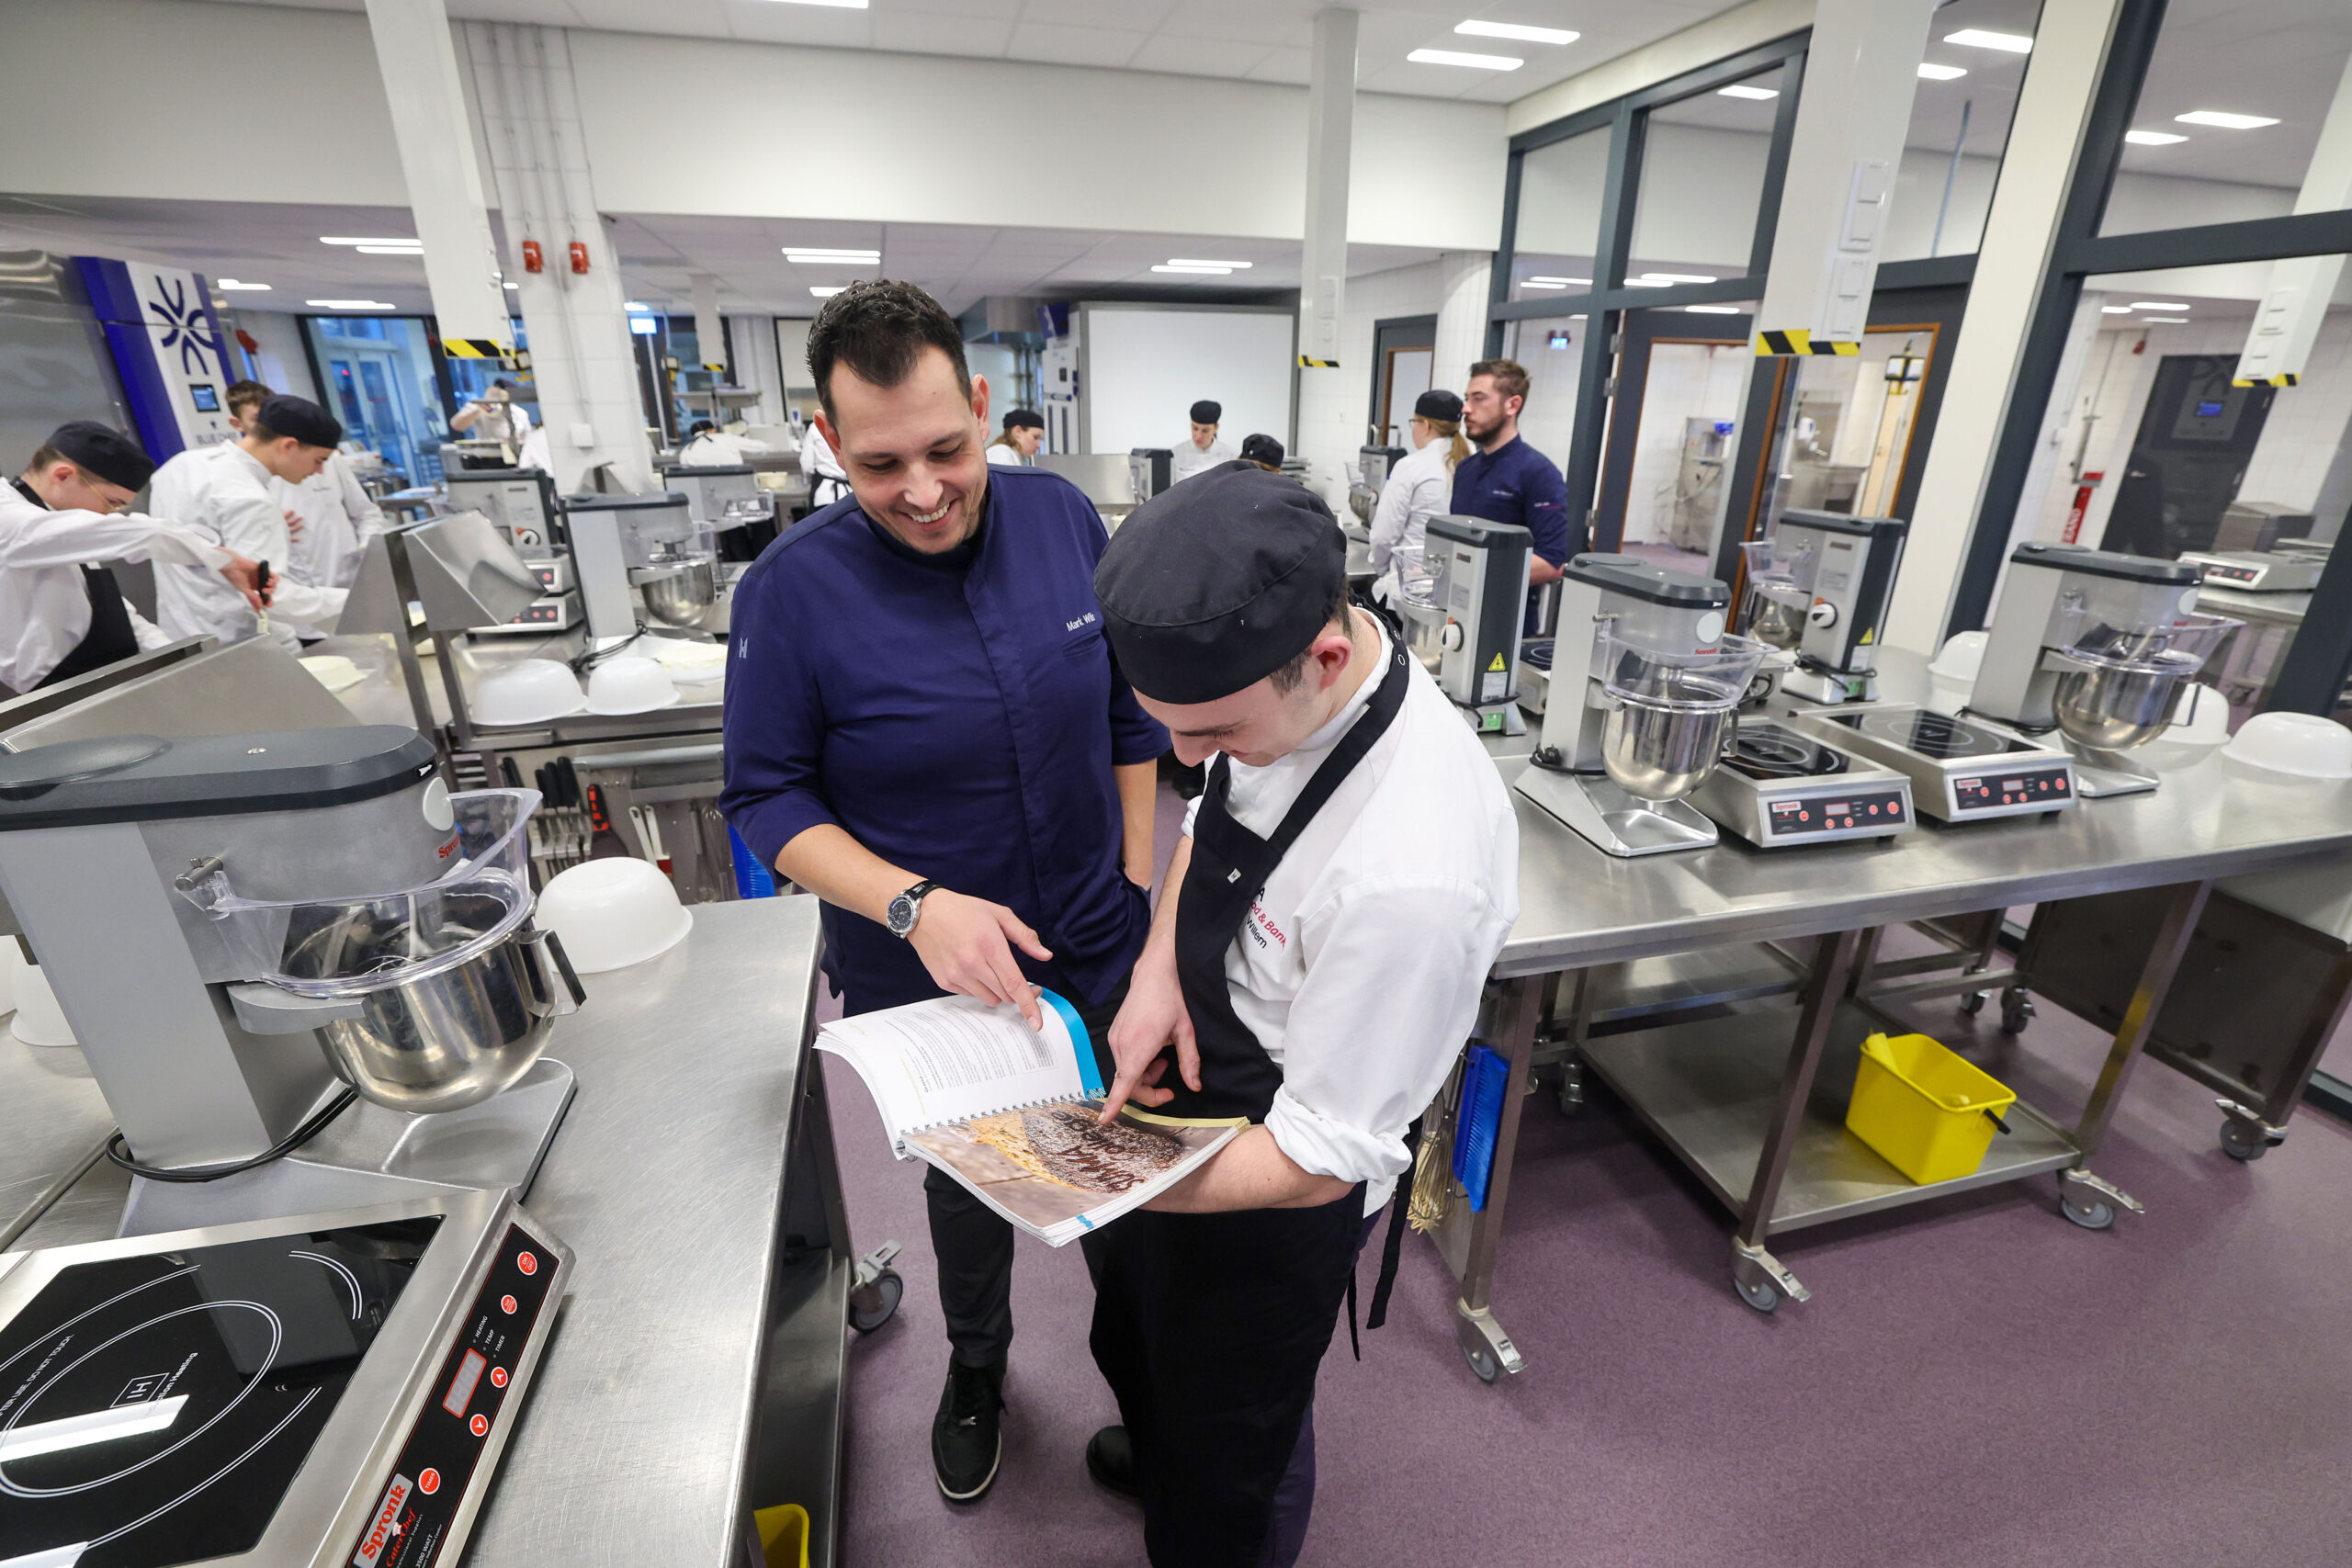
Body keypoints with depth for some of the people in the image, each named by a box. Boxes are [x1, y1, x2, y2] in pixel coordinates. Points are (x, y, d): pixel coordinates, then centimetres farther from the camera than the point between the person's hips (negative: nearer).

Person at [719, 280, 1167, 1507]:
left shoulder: (1064, 520, -9)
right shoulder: (794, 588, -18)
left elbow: (1131, 715, 1)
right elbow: (767, 799, -12)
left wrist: (1137, 881, 1)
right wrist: (914, 904, -28)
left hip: (1098, 948, 3)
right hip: (927, 979, -2)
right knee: (969, 1182, 23)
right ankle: (975, 1362, 57)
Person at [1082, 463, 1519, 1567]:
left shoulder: (1412, 873, -40)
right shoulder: (1272, 694, -15)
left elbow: (1318, 1156, -28)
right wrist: (1159, 967, -12)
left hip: (1270, 1192, -8)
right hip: (1172, 1084, 8)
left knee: (1227, 1475, 24)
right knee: (1135, 1340, 37)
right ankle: (1157, 1459, 71)